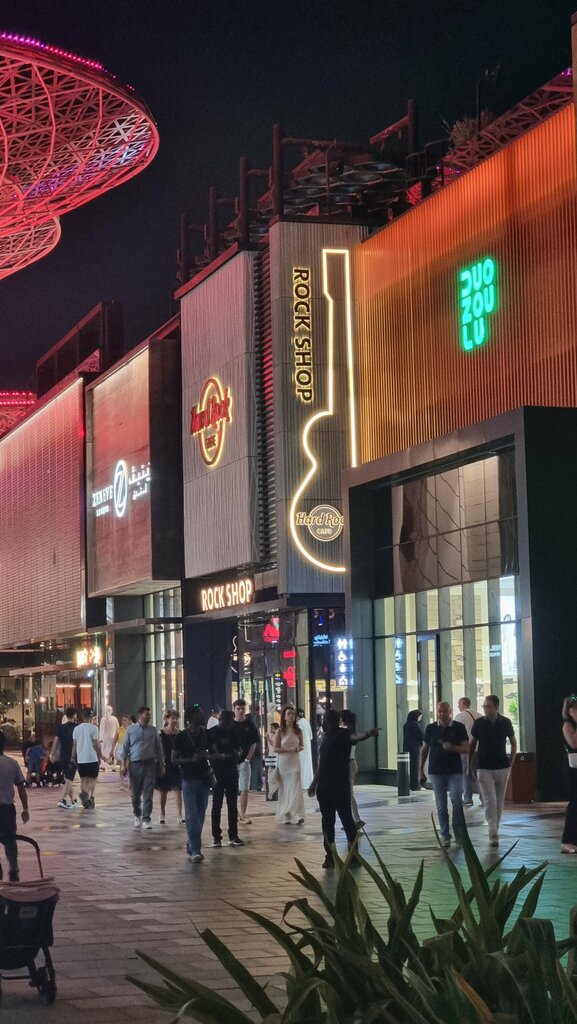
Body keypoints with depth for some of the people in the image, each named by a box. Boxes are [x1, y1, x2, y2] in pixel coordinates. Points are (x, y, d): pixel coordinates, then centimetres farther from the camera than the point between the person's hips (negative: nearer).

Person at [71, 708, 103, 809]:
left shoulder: (76, 729, 5)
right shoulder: (93, 728, -9)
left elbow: (74, 745, 8)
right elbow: (96, 744, -9)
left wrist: (73, 758, 15)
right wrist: (100, 756, 2)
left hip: (80, 759, 4)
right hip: (92, 758, -4)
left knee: (84, 779, 12)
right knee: (93, 779, 4)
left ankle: (85, 801, 10)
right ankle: (85, 793, -21)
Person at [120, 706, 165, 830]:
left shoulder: (152, 730, 6)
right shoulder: (130, 730, 2)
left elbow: (158, 748, 10)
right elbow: (125, 748, 5)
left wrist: (161, 765, 9)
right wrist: (123, 764, -1)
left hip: (149, 763, 0)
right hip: (135, 764, 0)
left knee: (148, 793, -5)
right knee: (135, 793, 10)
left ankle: (146, 819, -2)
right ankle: (137, 815, 31)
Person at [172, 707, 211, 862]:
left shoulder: (205, 734, 7)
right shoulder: (182, 736, -7)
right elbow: (174, 759, -7)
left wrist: (206, 755, -1)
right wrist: (191, 759, -21)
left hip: (204, 779, 5)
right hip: (189, 780, -5)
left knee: (200, 815, 8)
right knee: (192, 816, -10)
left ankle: (191, 845, 21)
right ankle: (195, 850, -13)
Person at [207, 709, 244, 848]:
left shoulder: (232, 732, 8)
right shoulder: (211, 733, -6)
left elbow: (238, 748, 18)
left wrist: (238, 753, -5)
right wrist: (220, 756, -24)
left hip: (232, 772, 5)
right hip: (217, 773, -4)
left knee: (232, 805, 6)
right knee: (217, 805, 0)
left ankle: (233, 836, 11)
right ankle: (216, 836, 5)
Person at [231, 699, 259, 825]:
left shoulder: (250, 726, 3)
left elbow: (253, 744, 4)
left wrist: (247, 759, -5)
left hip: (244, 761, -1)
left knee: (244, 789, -6)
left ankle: (243, 814, -4)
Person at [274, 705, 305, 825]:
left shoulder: (298, 731, 6)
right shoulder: (280, 731, -1)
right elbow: (276, 748, -5)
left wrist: (299, 748, -7)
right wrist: (289, 749, -17)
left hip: (295, 761, 1)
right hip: (283, 761, -1)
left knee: (296, 788, -9)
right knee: (284, 789, 3)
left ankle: (297, 815, -14)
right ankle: (285, 816, 10)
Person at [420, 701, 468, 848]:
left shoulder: (459, 727, 0)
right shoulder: (431, 728, 6)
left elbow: (466, 748, -1)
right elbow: (424, 750, 12)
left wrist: (452, 747, -20)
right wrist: (421, 770, 10)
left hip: (455, 771, -2)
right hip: (436, 772, 2)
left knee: (456, 800, -16)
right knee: (441, 805, 3)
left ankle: (459, 833, -5)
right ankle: (445, 835, 11)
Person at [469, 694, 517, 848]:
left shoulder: (505, 723, 0)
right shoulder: (479, 723, -3)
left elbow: (513, 743, 11)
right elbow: (472, 744, 10)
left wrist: (511, 763, 4)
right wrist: (470, 764, 7)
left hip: (502, 767, 2)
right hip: (484, 768, -2)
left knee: (499, 802, 8)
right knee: (490, 802, -11)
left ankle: (495, 831, 20)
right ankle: (493, 835, -14)